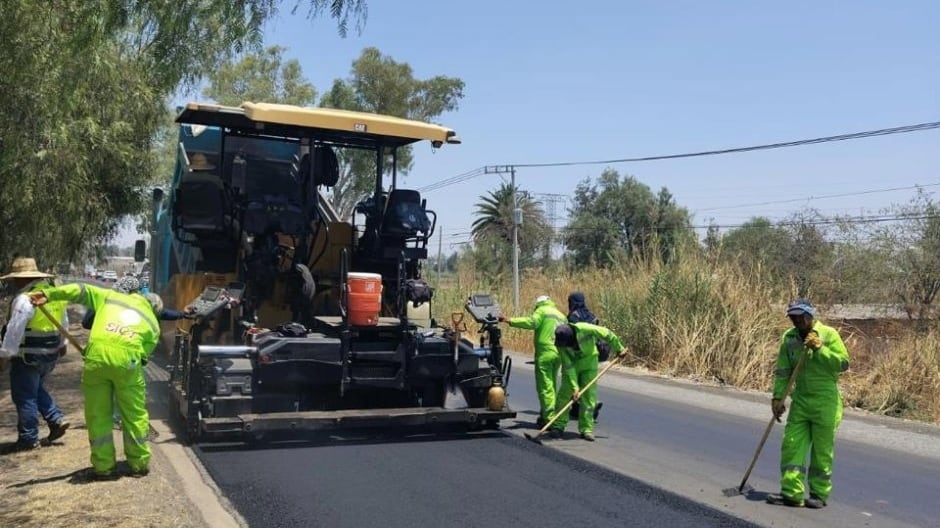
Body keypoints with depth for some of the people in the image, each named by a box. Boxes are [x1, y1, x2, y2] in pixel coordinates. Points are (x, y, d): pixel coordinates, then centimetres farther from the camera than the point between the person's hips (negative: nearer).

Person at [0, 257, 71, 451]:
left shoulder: (25, 299, -19)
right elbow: (63, 322, 19)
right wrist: (62, 344, 29)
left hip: (28, 356, -8)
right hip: (50, 354, 9)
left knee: (24, 397, 4)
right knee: (37, 390, 24)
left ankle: (28, 438, 11)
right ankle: (57, 419, 14)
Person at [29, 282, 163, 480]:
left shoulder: (111, 297, 25)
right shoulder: (153, 324, 23)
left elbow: (82, 291, 15)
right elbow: (144, 352, 14)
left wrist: (48, 294, 12)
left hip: (97, 355, 1)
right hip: (126, 359, -1)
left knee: (98, 415, 12)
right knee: (135, 415, 13)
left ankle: (103, 467, 18)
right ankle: (139, 464, 19)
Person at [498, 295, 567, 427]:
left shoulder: (542, 310, -1)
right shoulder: (561, 315, 23)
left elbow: (531, 322, -19)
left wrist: (510, 321, -19)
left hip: (545, 353, -8)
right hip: (559, 353, 8)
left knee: (545, 387, -5)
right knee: (552, 386, 16)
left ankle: (549, 418, -7)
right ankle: (545, 414, 23)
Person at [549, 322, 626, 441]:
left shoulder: (584, 329, -33)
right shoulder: (560, 343, -26)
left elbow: (607, 334, -18)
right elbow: (568, 366, -24)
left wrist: (619, 348, -5)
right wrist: (575, 387, -27)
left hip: (589, 361, -1)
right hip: (572, 364, 1)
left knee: (588, 395, -5)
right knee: (564, 393, -5)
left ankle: (586, 429, 0)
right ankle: (558, 426, 5)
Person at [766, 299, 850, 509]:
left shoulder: (829, 334, -7)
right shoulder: (789, 338, 4)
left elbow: (843, 364, -13)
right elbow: (783, 371, 6)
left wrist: (819, 348, -20)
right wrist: (778, 397, -1)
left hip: (825, 403, -4)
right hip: (800, 400, 4)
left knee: (822, 450, 4)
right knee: (791, 445, 0)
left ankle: (819, 493, 15)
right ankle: (791, 492, 4)